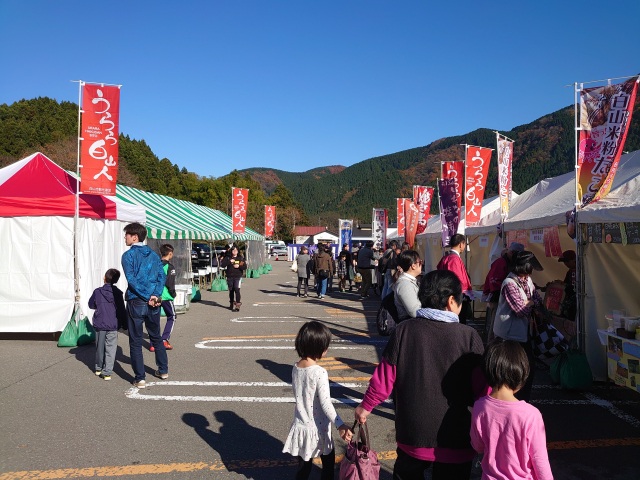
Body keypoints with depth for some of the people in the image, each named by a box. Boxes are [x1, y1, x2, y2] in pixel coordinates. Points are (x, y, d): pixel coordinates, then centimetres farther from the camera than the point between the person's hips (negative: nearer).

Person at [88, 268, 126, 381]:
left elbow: (91, 305, 10)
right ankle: (107, 372, -7)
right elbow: (121, 310, -1)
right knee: (110, 348, -1)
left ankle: (98, 368, 31)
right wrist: (124, 323, 8)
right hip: (113, 325, -2)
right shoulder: (117, 293, -5)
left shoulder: (97, 291, -2)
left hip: (99, 324, 2)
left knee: (100, 347, 17)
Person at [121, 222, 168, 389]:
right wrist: (155, 295, -9)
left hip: (136, 302, -5)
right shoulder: (153, 254, 9)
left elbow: (131, 279, -16)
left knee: (136, 342, 4)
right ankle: (163, 370, 28)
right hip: (154, 303, 5)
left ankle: (140, 378, 6)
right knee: (156, 337, 20)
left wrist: (148, 297, -15)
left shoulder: (128, 255, -6)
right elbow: (162, 276, 0)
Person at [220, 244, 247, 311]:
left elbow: (245, 267, 1)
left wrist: (239, 266, -15)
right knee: (231, 291, 13)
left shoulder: (241, 258, 5)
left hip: (238, 277, -2)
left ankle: (237, 305, -16)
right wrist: (229, 261, -15)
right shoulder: (228, 258, 5)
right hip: (230, 277, 2)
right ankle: (231, 304, 31)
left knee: (237, 289, -17)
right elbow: (222, 264, -7)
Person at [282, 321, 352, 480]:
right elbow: (325, 403, -28)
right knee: (328, 463, 18)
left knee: (303, 466, 18)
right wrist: (340, 425, -29)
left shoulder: (296, 368, -4)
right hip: (317, 429, -6)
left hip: (301, 427, 6)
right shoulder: (319, 373, -24)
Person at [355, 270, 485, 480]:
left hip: (412, 435, 2)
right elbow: (483, 388, -11)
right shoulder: (468, 336, -15)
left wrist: (366, 406, 10)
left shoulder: (404, 330, -11)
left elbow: (384, 377, -6)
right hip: (455, 440, -1)